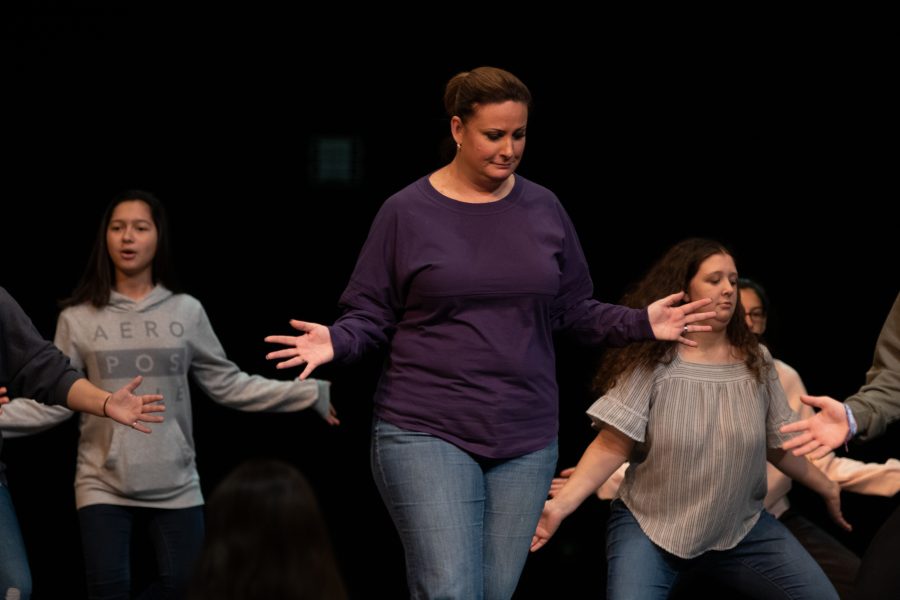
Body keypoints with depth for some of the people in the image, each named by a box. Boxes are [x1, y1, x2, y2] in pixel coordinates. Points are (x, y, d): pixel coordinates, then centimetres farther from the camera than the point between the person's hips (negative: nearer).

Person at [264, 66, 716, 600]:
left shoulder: (544, 210, 7)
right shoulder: (408, 212, -2)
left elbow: (573, 311, 13)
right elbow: (372, 315, 1)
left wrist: (640, 323, -1)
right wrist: (336, 342, -19)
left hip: (526, 439, 4)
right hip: (427, 434, -4)